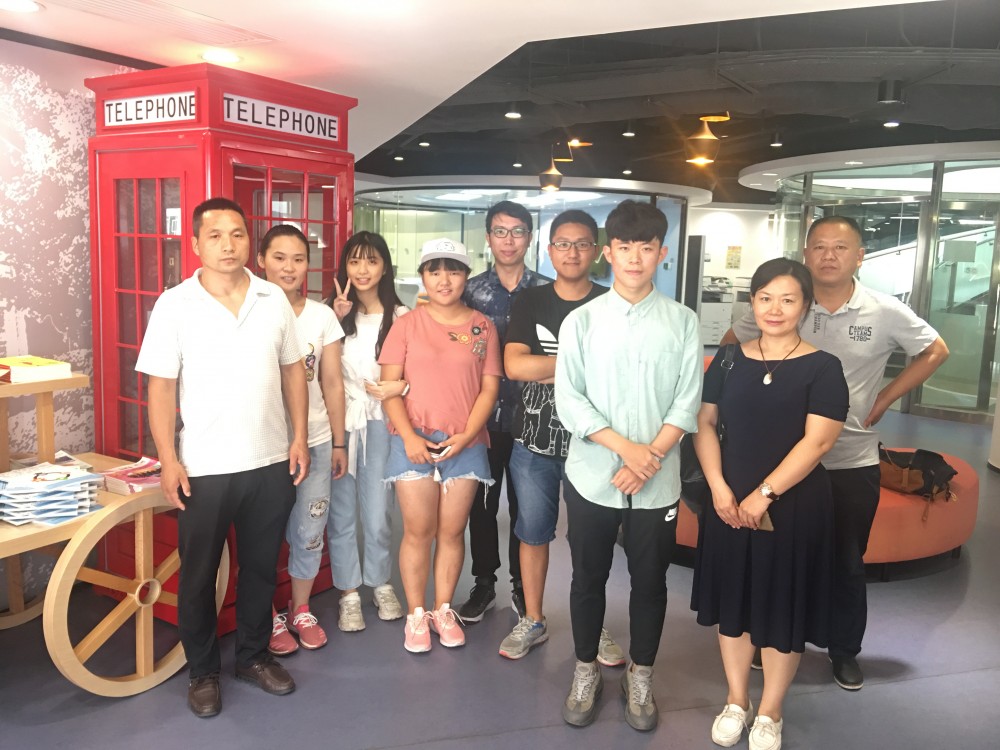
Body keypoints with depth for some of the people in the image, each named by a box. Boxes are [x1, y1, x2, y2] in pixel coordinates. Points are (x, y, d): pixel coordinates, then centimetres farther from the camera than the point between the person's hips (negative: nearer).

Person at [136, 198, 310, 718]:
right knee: (199, 574, 11)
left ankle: (253, 656, 35)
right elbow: (161, 386, -6)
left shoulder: (275, 300, 2)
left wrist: (299, 438, 3)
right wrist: (168, 459, -11)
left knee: (261, 566, 16)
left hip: (271, 462, 3)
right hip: (203, 468, -2)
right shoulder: (175, 305, -7)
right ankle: (203, 670, 30)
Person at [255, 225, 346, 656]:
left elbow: (332, 384, 7)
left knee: (309, 532, 9)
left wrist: (338, 443, 9)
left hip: (315, 441, 3)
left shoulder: (322, 316, 3)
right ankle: (269, 618, 26)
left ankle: (300, 610, 30)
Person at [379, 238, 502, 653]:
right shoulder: (407, 324, 3)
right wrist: (408, 436, -11)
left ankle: (443, 610, 24)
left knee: (452, 531, 8)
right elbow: (389, 385, -1)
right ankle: (415, 614, 18)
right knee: (418, 532, 4)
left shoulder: (482, 327, 6)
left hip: (465, 444, 1)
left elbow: (489, 387, 3)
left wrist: (466, 435, -9)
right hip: (414, 441, -1)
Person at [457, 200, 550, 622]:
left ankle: (522, 587, 26)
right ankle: (484, 584, 26)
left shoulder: (546, 291, 2)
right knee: (482, 504, 10)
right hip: (483, 416, 1)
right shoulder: (471, 290, 3)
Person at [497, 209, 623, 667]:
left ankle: (594, 628, 25)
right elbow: (514, 365, -10)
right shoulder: (529, 302, 4)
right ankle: (532, 622, 28)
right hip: (534, 440, 2)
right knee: (533, 531, 12)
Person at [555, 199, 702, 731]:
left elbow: (687, 401, -3)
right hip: (591, 477, 0)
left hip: (657, 482, 0)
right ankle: (586, 672, 32)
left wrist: (650, 457, -14)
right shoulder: (581, 321, -2)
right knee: (588, 578, 12)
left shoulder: (682, 321, 0)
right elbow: (568, 399, -6)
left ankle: (640, 678, 32)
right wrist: (625, 447, -16)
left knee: (650, 581, 12)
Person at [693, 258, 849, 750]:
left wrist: (764, 494, -17)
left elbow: (817, 441, -14)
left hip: (793, 507, -3)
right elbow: (705, 423, 3)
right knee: (732, 600, 12)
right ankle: (736, 701, 32)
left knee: (782, 607, 8)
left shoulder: (822, 368, -6)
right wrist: (718, 487, -9)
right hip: (730, 502, 3)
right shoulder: (729, 360, 3)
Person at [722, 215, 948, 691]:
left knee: (847, 562, 14)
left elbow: (935, 351, 8)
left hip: (853, 461, 0)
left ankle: (845, 650, 34)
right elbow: (730, 346, 6)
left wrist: (884, 400, 1)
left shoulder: (885, 312, -6)